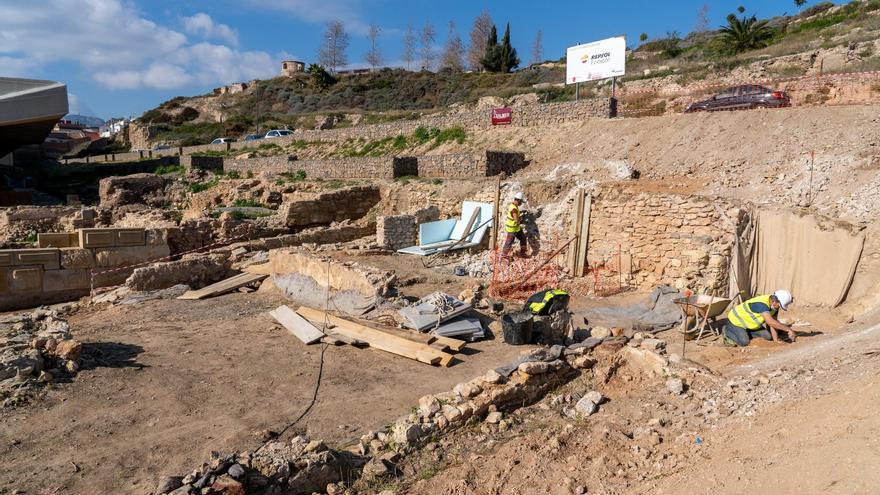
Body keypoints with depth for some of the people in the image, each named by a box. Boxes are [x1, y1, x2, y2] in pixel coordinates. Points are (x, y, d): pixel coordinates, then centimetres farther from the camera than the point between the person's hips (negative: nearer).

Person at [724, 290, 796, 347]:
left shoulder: (775, 305, -7)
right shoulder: (762, 304, -36)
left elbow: (773, 322, -4)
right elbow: (770, 322, -45)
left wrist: (776, 340, -11)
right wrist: (788, 329, -43)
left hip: (750, 323, 9)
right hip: (736, 320, -9)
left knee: (768, 336, 3)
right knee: (744, 342, -25)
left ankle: (745, 333, 18)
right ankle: (728, 331, 1)